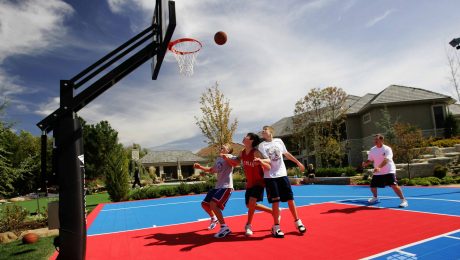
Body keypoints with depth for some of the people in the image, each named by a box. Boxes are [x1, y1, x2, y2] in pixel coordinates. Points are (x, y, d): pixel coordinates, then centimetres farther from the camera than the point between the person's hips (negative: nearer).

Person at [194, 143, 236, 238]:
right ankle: (214, 219, 43)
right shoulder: (218, 159, 17)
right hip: (217, 186, 10)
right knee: (204, 204, 15)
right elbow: (211, 170, 31)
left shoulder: (229, 157, -9)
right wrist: (200, 167, 20)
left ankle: (224, 228, -17)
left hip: (226, 186, -9)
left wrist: (226, 157, -47)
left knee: (213, 204, -26)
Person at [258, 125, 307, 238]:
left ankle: (298, 222, 23)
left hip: (282, 174, 3)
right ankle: (276, 227, 10)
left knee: (290, 199, 6)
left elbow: (287, 154, 20)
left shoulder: (279, 141, 8)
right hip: (270, 177, -3)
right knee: (275, 202, -3)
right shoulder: (262, 145, -2)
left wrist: (298, 162, 24)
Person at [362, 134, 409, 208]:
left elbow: (386, 160, -27)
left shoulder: (387, 149, -14)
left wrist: (379, 167, -43)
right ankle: (375, 198, 38)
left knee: (394, 185, -20)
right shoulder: (372, 150, 3)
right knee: (372, 187, 8)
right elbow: (370, 160, 9)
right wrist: (365, 163, -15)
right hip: (377, 173, 5)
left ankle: (403, 200, -3)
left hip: (389, 171, -5)